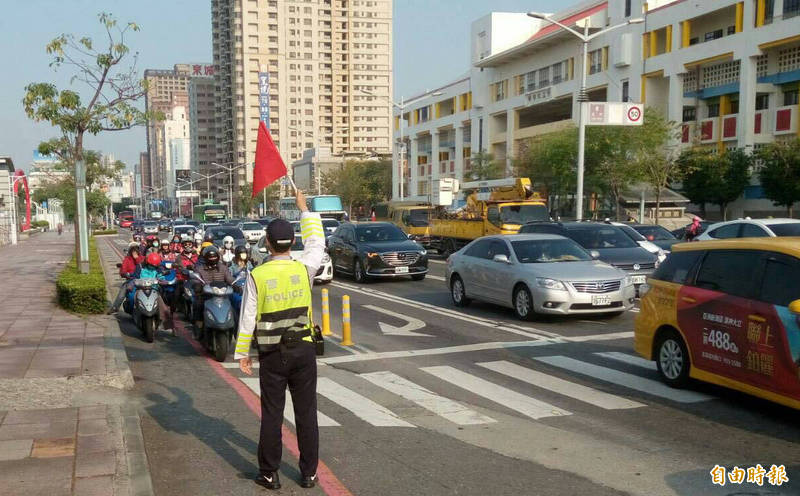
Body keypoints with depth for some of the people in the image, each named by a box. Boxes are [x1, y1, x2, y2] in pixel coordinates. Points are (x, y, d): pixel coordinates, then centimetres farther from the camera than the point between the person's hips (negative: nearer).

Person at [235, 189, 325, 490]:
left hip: (271, 354, -1)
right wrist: (304, 209, 23)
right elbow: (317, 242, 14)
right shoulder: (304, 269, -6)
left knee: (272, 414, 9)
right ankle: (309, 473, 19)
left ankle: (269, 474, 19)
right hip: (303, 351, 1)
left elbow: (248, 317, -7)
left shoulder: (257, 276, -10)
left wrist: (242, 353, 4)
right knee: (306, 413, 10)